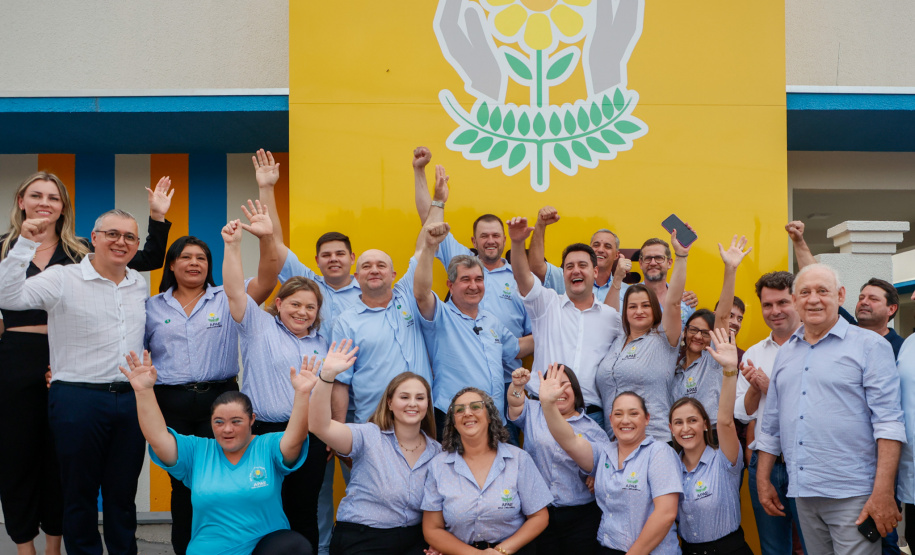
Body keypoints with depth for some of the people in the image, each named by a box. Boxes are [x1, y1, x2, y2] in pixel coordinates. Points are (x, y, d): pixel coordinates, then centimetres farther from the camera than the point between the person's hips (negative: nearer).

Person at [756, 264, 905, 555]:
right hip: (803, 494, 5)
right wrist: (763, 480, 14)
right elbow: (771, 424, 19)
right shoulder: (785, 353, 15)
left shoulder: (870, 346, -2)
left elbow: (888, 421, -10)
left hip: (852, 496, -5)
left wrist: (883, 492, -17)